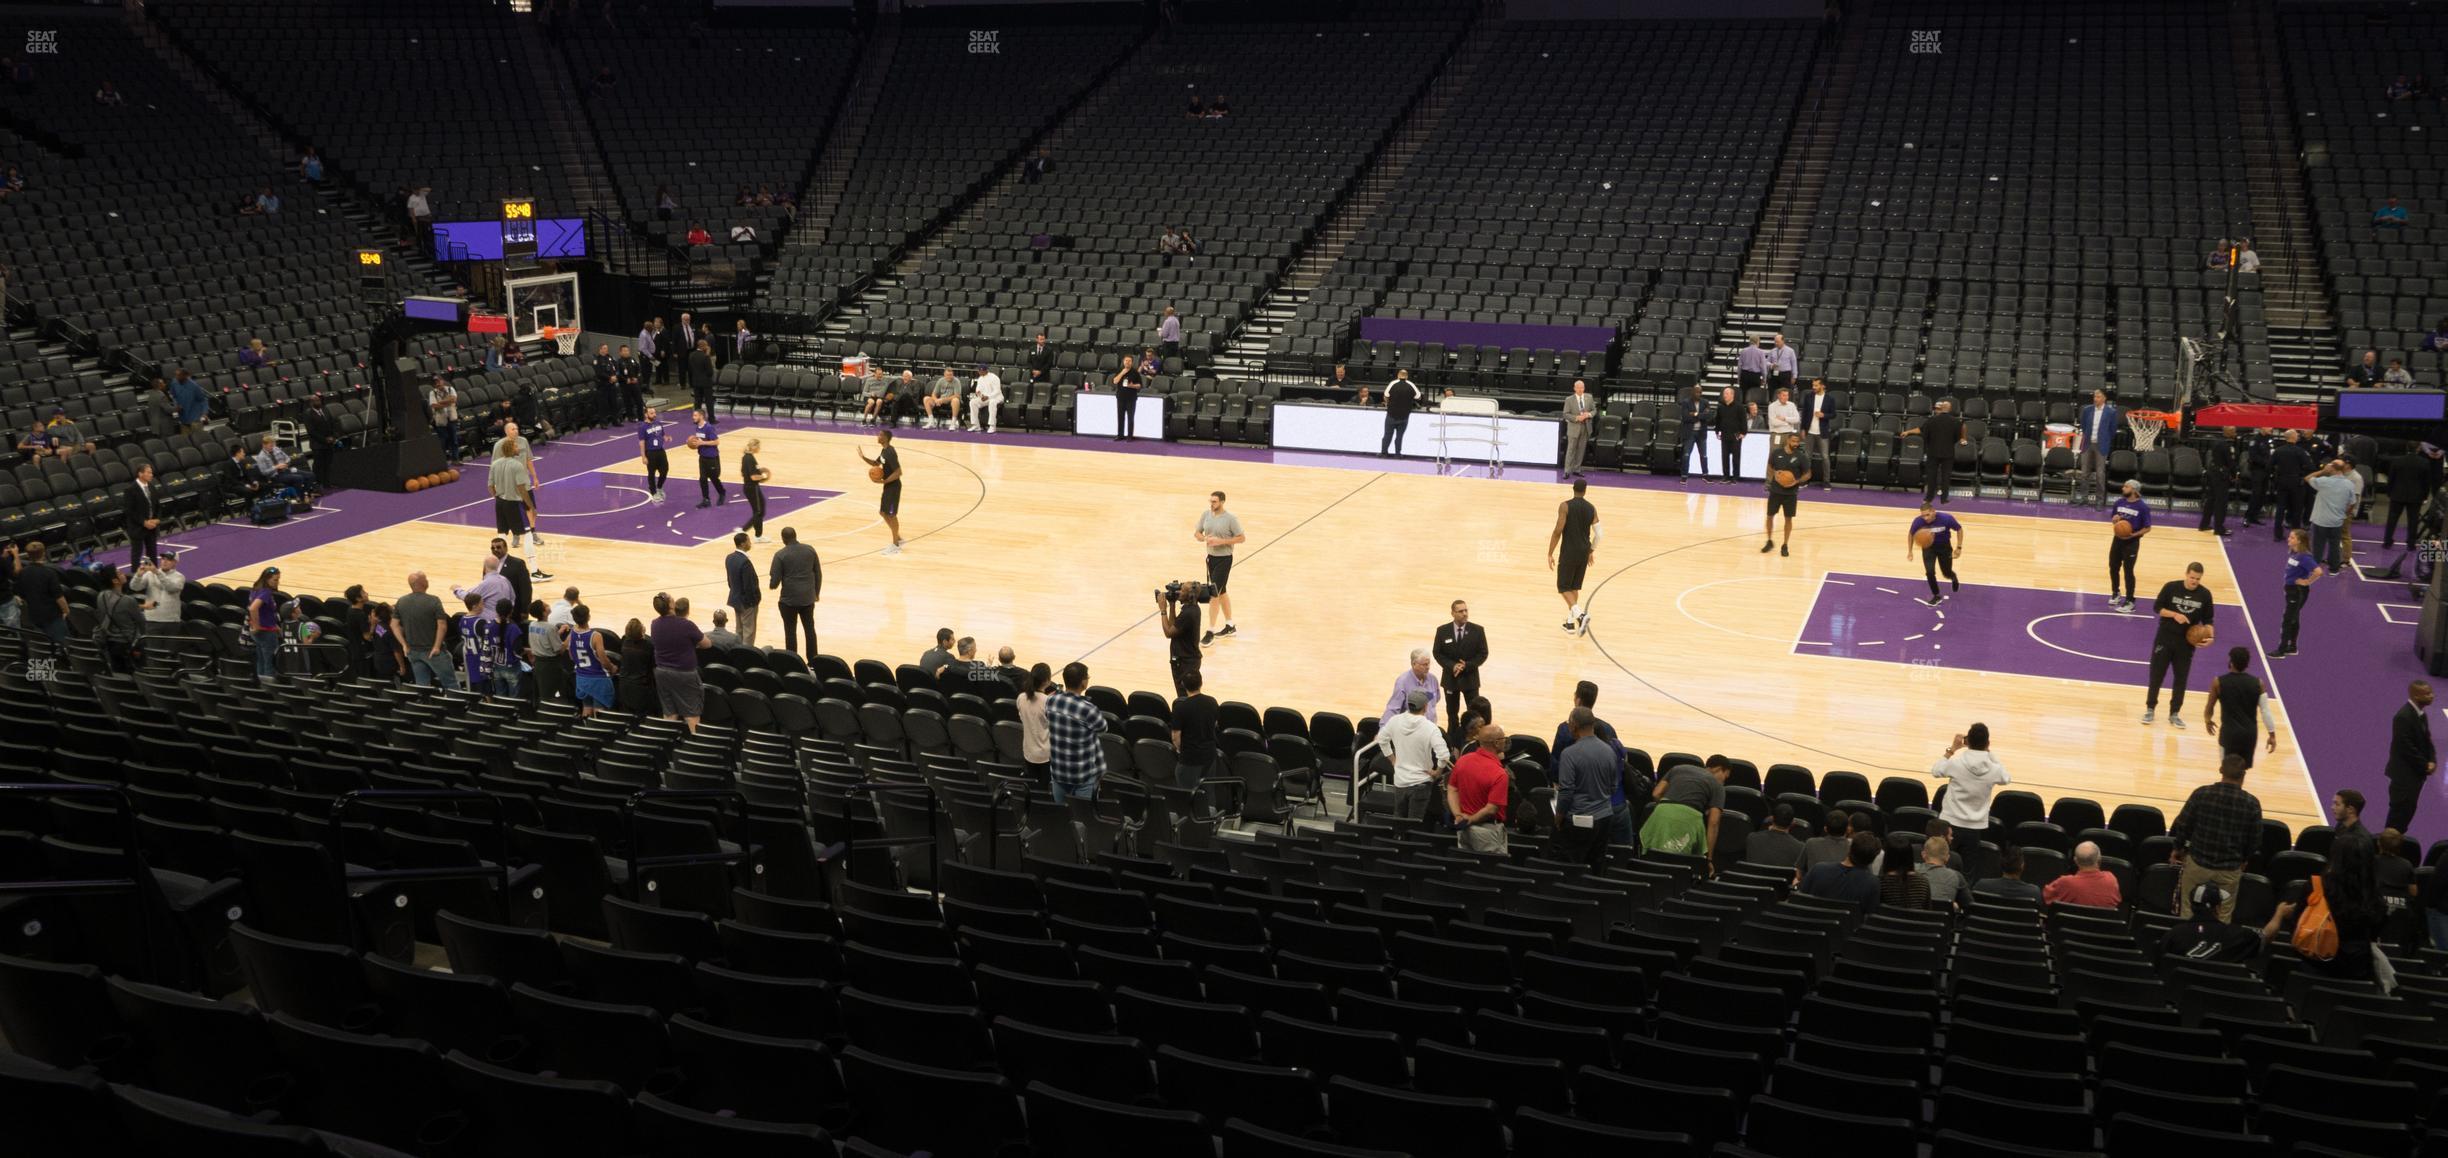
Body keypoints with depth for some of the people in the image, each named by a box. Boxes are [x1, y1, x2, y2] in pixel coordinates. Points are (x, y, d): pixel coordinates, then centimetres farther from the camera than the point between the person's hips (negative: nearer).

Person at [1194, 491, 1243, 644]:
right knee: (1221, 592, 17)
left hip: (1224, 559, -7)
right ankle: (1230, 627, 31)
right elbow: (1197, 532, 11)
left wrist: (1221, 541, -21)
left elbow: (1242, 538, -12)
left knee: (1214, 593, -10)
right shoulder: (1206, 515, 1)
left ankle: (1211, 633, -4)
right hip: (1211, 557, 7)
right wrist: (1205, 539, -12)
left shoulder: (1231, 518, -15)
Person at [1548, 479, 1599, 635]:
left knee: (1564, 587, 6)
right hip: (1584, 552, 5)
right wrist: (1592, 551, 21)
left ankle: (1580, 614, -15)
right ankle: (1570, 621, 22)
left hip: (1569, 553, -5)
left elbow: (1558, 531, -16)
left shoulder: (1565, 506, -12)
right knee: (1574, 587, 19)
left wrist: (1550, 554, -9)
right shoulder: (1591, 509, 3)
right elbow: (1598, 534, 4)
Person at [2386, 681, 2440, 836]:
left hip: (2417, 772, 9)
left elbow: (2426, 739, 12)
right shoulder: (2403, 717, -23)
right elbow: (2407, 748, -23)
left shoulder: (2421, 713, 6)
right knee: (2400, 812, -1)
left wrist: (2432, 761, -3)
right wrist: (2425, 766, -14)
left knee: (2408, 812, 15)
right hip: (2404, 773, -9)